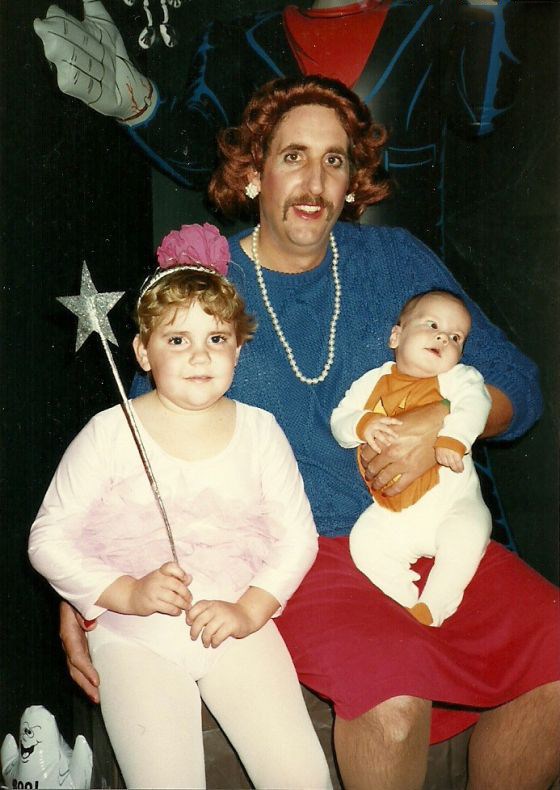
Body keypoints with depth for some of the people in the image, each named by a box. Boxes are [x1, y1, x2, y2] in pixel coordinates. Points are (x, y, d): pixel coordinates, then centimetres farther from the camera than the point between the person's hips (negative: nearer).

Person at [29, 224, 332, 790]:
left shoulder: (258, 430, 4)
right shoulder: (110, 434, -4)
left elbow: (297, 534, 4)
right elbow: (48, 539, -3)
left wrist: (248, 610, -9)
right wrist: (126, 593, -15)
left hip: (237, 627, 2)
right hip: (136, 637, -2)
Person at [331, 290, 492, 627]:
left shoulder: (458, 377, 2)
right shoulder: (373, 382, 9)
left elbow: (474, 405, -19)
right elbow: (339, 422, 3)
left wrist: (452, 439, -38)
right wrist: (363, 425, -20)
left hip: (454, 501, -2)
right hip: (394, 514, 3)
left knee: (468, 535, -28)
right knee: (364, 541, -16)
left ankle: (432, 609, -15)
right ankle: (408, 603, -5)